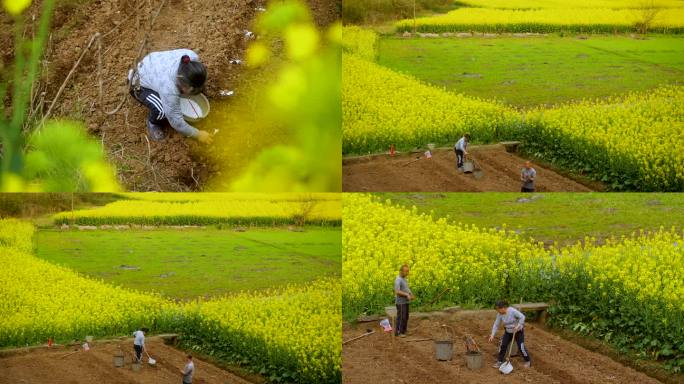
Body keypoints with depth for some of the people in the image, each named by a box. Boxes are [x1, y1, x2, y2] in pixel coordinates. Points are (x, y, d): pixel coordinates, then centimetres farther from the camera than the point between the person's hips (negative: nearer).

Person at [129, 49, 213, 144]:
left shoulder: (192, 57, -30)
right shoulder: (169, 89, -43)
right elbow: (177, 123, -31)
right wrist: (198, 134, -21)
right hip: (141, 85, -7)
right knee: (162, 111, -31)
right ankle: (153, 123, 3)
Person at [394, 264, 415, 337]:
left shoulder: (404, 279, 10)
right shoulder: (398, 280, -21)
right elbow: (397, 292, -28)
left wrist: (411, 294, 2)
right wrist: (407, 295, -27)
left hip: (405, 301, 9)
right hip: (400, 302, -9)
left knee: (406, 317, 14)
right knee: (401, 317, -4)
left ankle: (403, 331, 23)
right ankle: (398, 332, 4)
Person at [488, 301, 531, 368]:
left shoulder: (512, 311, -30)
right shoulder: (499, 314, -14)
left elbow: (522, 317, -26)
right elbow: (496, 325, -8)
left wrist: (518, 326, -32)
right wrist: (492, 335, -15)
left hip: (518, 331, -5)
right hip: (508, 332, 5)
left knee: (521, 347, -6)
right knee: (502, 345, -6)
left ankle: (528, 361, 16)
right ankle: (500, 361, 7)